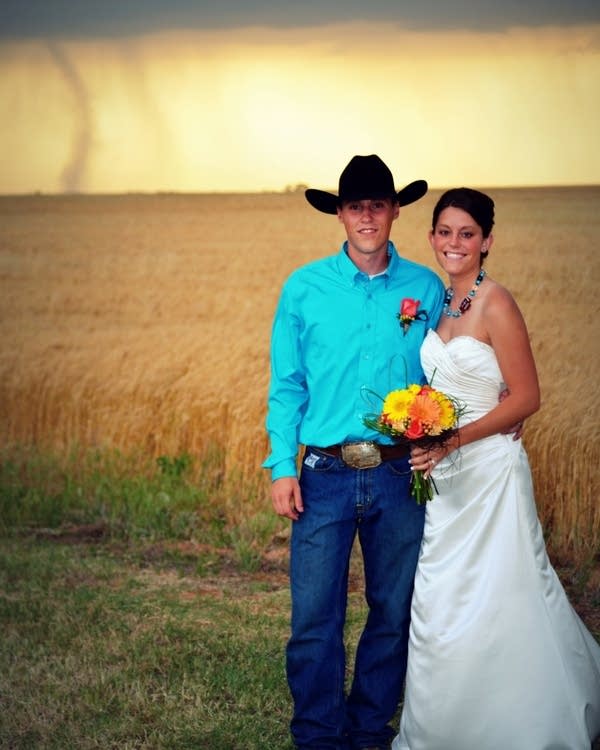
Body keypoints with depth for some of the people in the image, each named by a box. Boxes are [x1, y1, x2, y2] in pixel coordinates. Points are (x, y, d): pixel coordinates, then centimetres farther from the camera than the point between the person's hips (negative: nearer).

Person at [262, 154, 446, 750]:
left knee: (393, 612, 11)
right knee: (314, 616, -1)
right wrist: (282, 467, -4)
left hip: (401, 477, 1)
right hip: (325, 475, -1)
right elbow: (286, 384, 3)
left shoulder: (427, 289, 4)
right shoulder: (304, 288, 1)